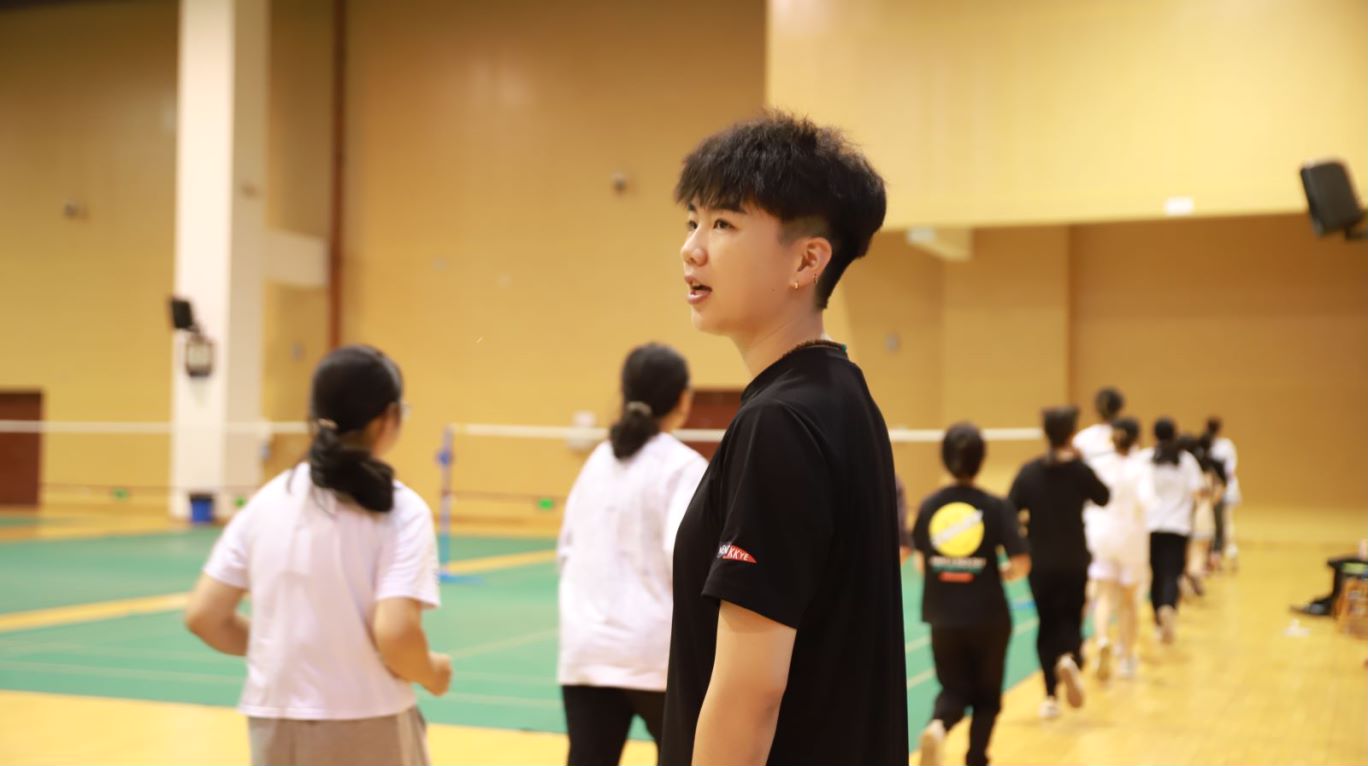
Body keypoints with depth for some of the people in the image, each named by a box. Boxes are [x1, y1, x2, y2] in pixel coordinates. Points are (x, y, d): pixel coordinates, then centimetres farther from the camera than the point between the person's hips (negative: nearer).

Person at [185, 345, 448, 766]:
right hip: (367, 731, -4)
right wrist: (432, 673, -1)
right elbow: (395, 634, -21)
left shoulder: (269, 499, 3)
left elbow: (203, 616, 2)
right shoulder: (399, 508, -11)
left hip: (276, 727, 4)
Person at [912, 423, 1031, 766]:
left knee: (954, 690, 13)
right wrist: (1000, 574, 6)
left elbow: (921, 564, 5)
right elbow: (1021, 564, -14)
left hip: (943, 616, 2)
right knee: (987, 695, 17)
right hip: (989, 616, -2)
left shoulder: (929, 506, -2)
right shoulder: (996, 507, -9)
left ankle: (937, 726, -18)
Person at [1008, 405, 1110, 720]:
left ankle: (1051, 697, 12)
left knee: (1048, 626, 13)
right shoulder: (1080, 470, -9)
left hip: (1040, 563, 2)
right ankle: (1069, 659, -22)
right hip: (1074, 562, -2)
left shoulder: (1029, 472, -4)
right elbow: (1104, 498, 9)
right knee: (1071, 622, 11)